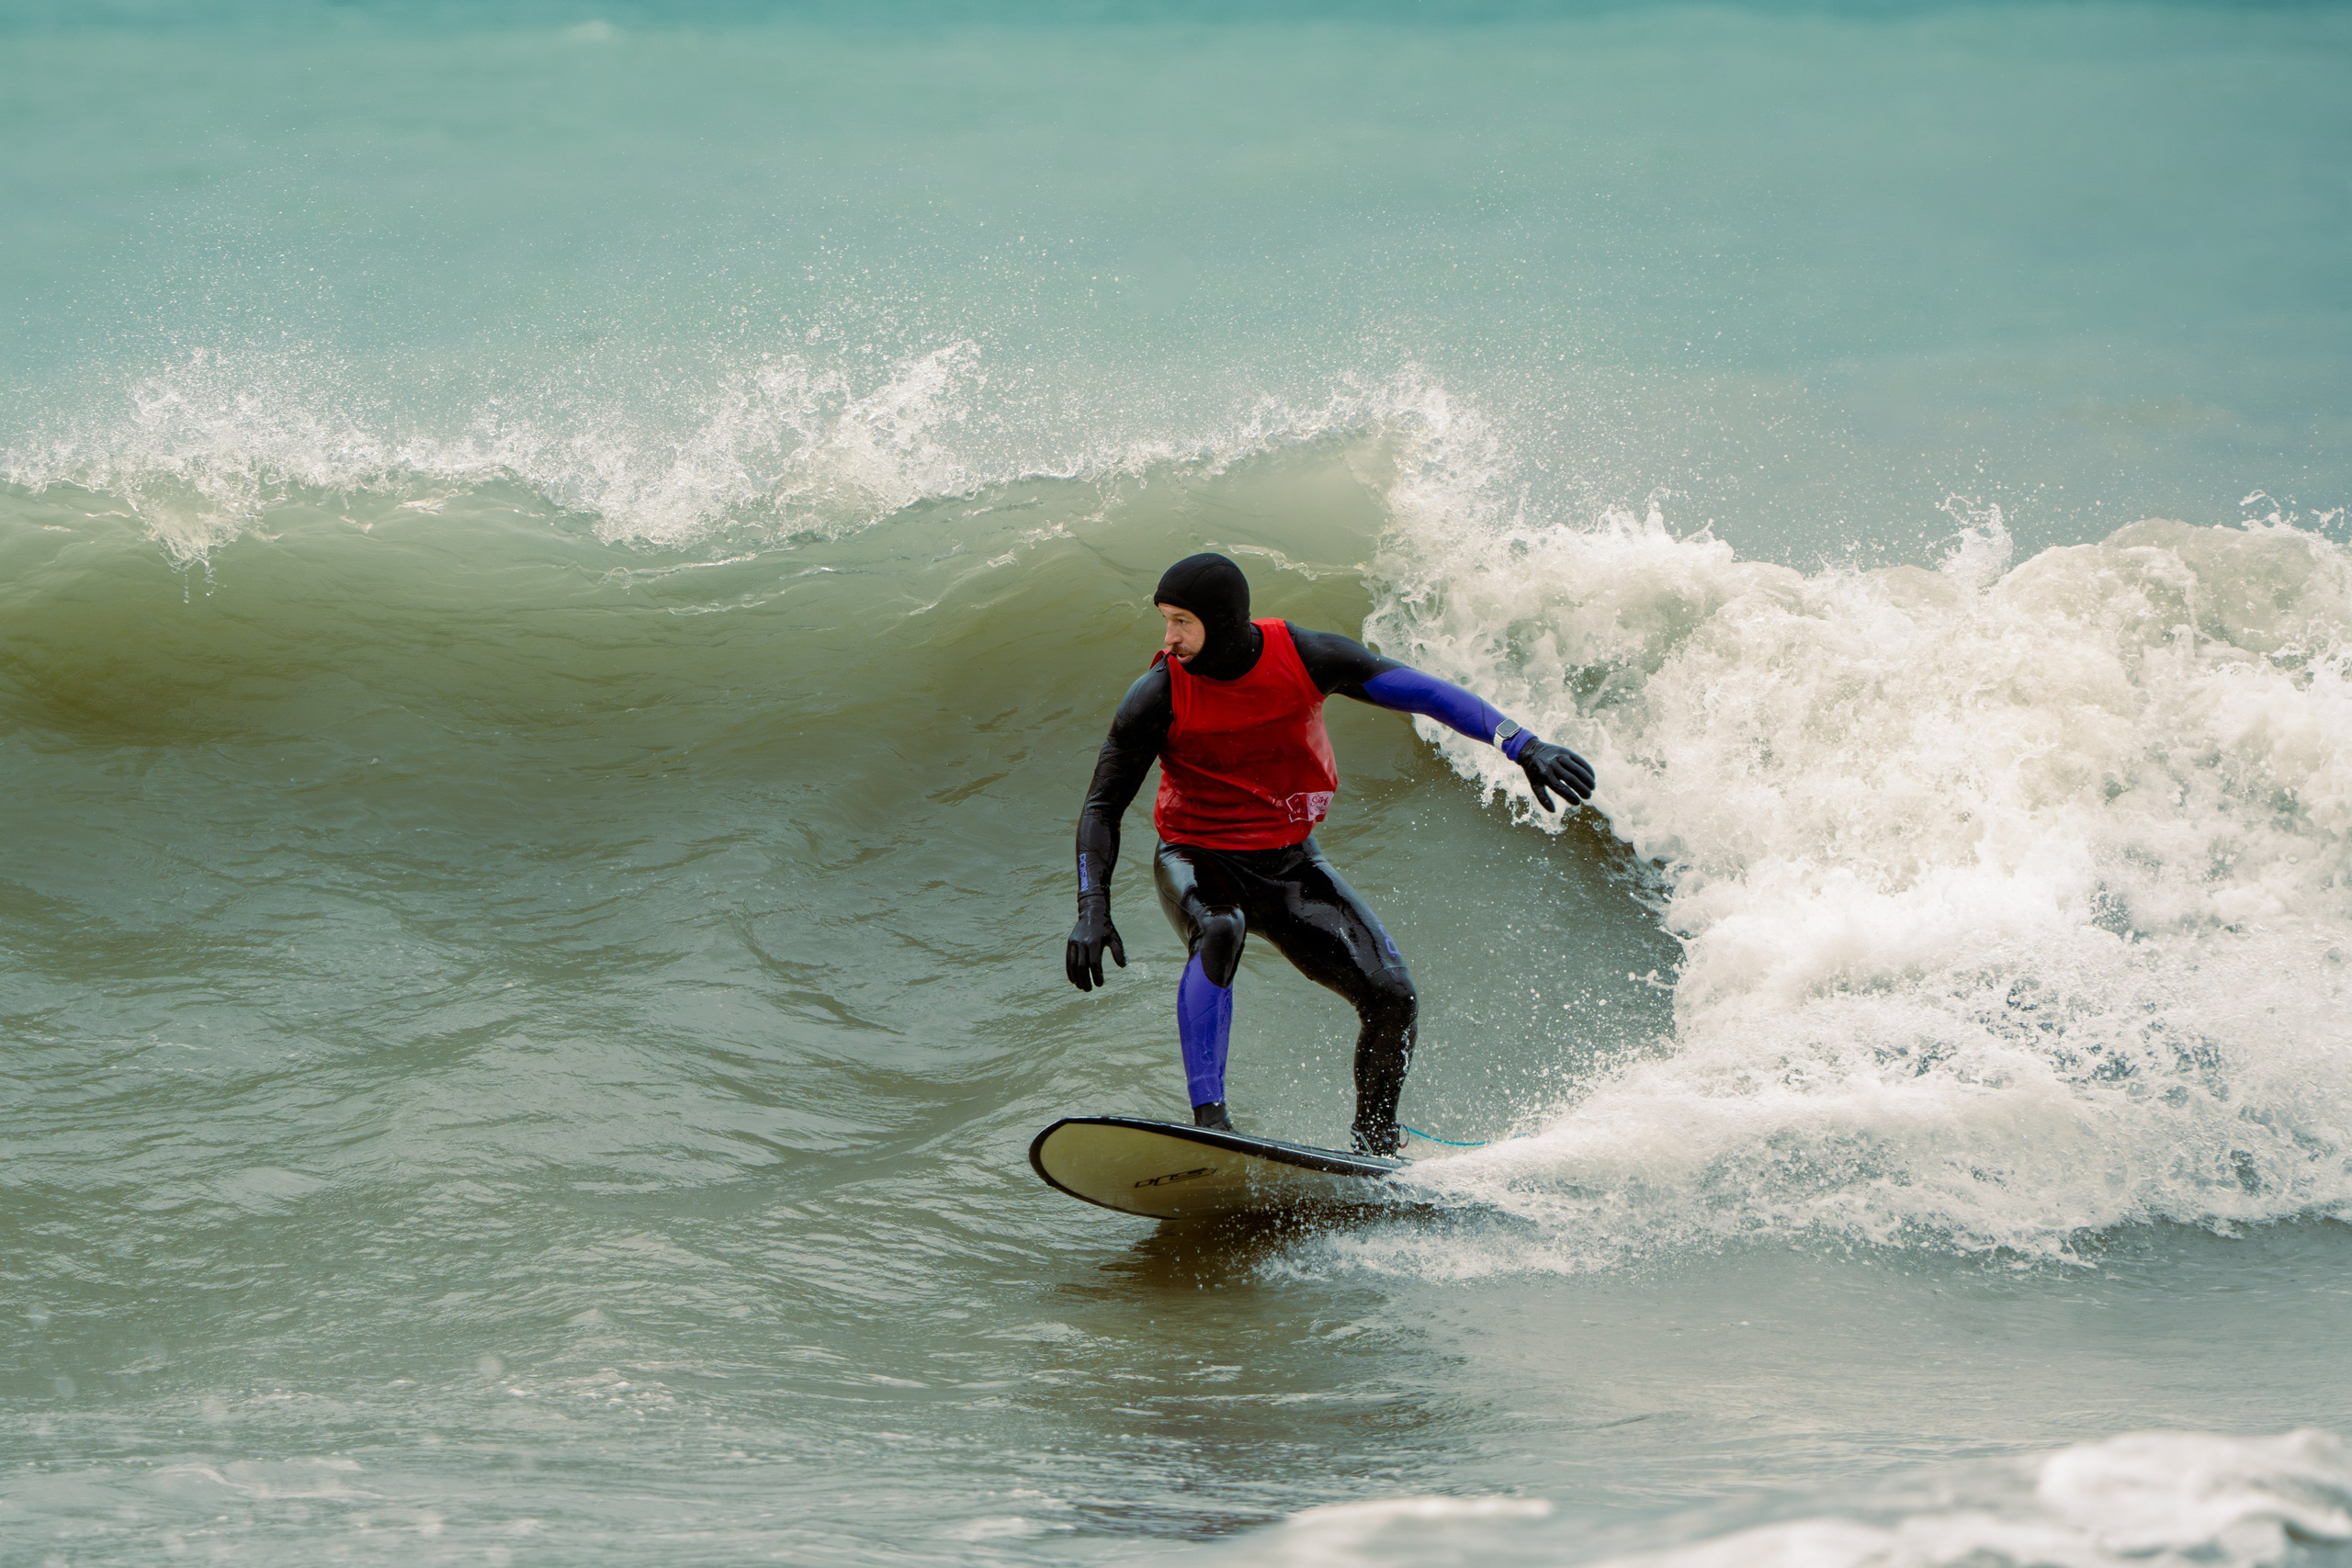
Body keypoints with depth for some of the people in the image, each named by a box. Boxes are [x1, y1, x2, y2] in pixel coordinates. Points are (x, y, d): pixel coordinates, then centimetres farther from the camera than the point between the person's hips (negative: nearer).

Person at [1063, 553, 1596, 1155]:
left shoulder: (1303, 657, -15)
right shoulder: (1158, 698, -17)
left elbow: (1421, 691, -11)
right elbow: (1103, 806, -8)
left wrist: (1525, 748, -19)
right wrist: (1092, 908, -21)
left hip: (1289, 865, 3)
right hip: (1198, 863, -3)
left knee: (1392, 998, -11)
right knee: (1218, 933, -39)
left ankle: (1374, 1142, 15)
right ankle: (1208, 1122, -40)